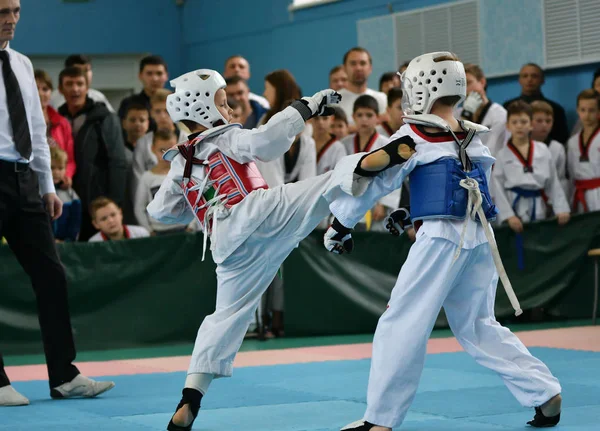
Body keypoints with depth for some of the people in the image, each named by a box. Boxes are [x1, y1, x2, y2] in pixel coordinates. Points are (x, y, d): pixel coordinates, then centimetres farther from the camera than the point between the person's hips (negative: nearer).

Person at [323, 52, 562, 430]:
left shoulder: (413, 138, -4)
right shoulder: (476, 139, 14)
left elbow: (370, 181, -1)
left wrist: (339, 225, 11)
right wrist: (411, 216, 29)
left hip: (441, 238, -6)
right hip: (481, 239, 7)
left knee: (402, 325, 0)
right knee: (476, 327, 18)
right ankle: (545, 392, 14)